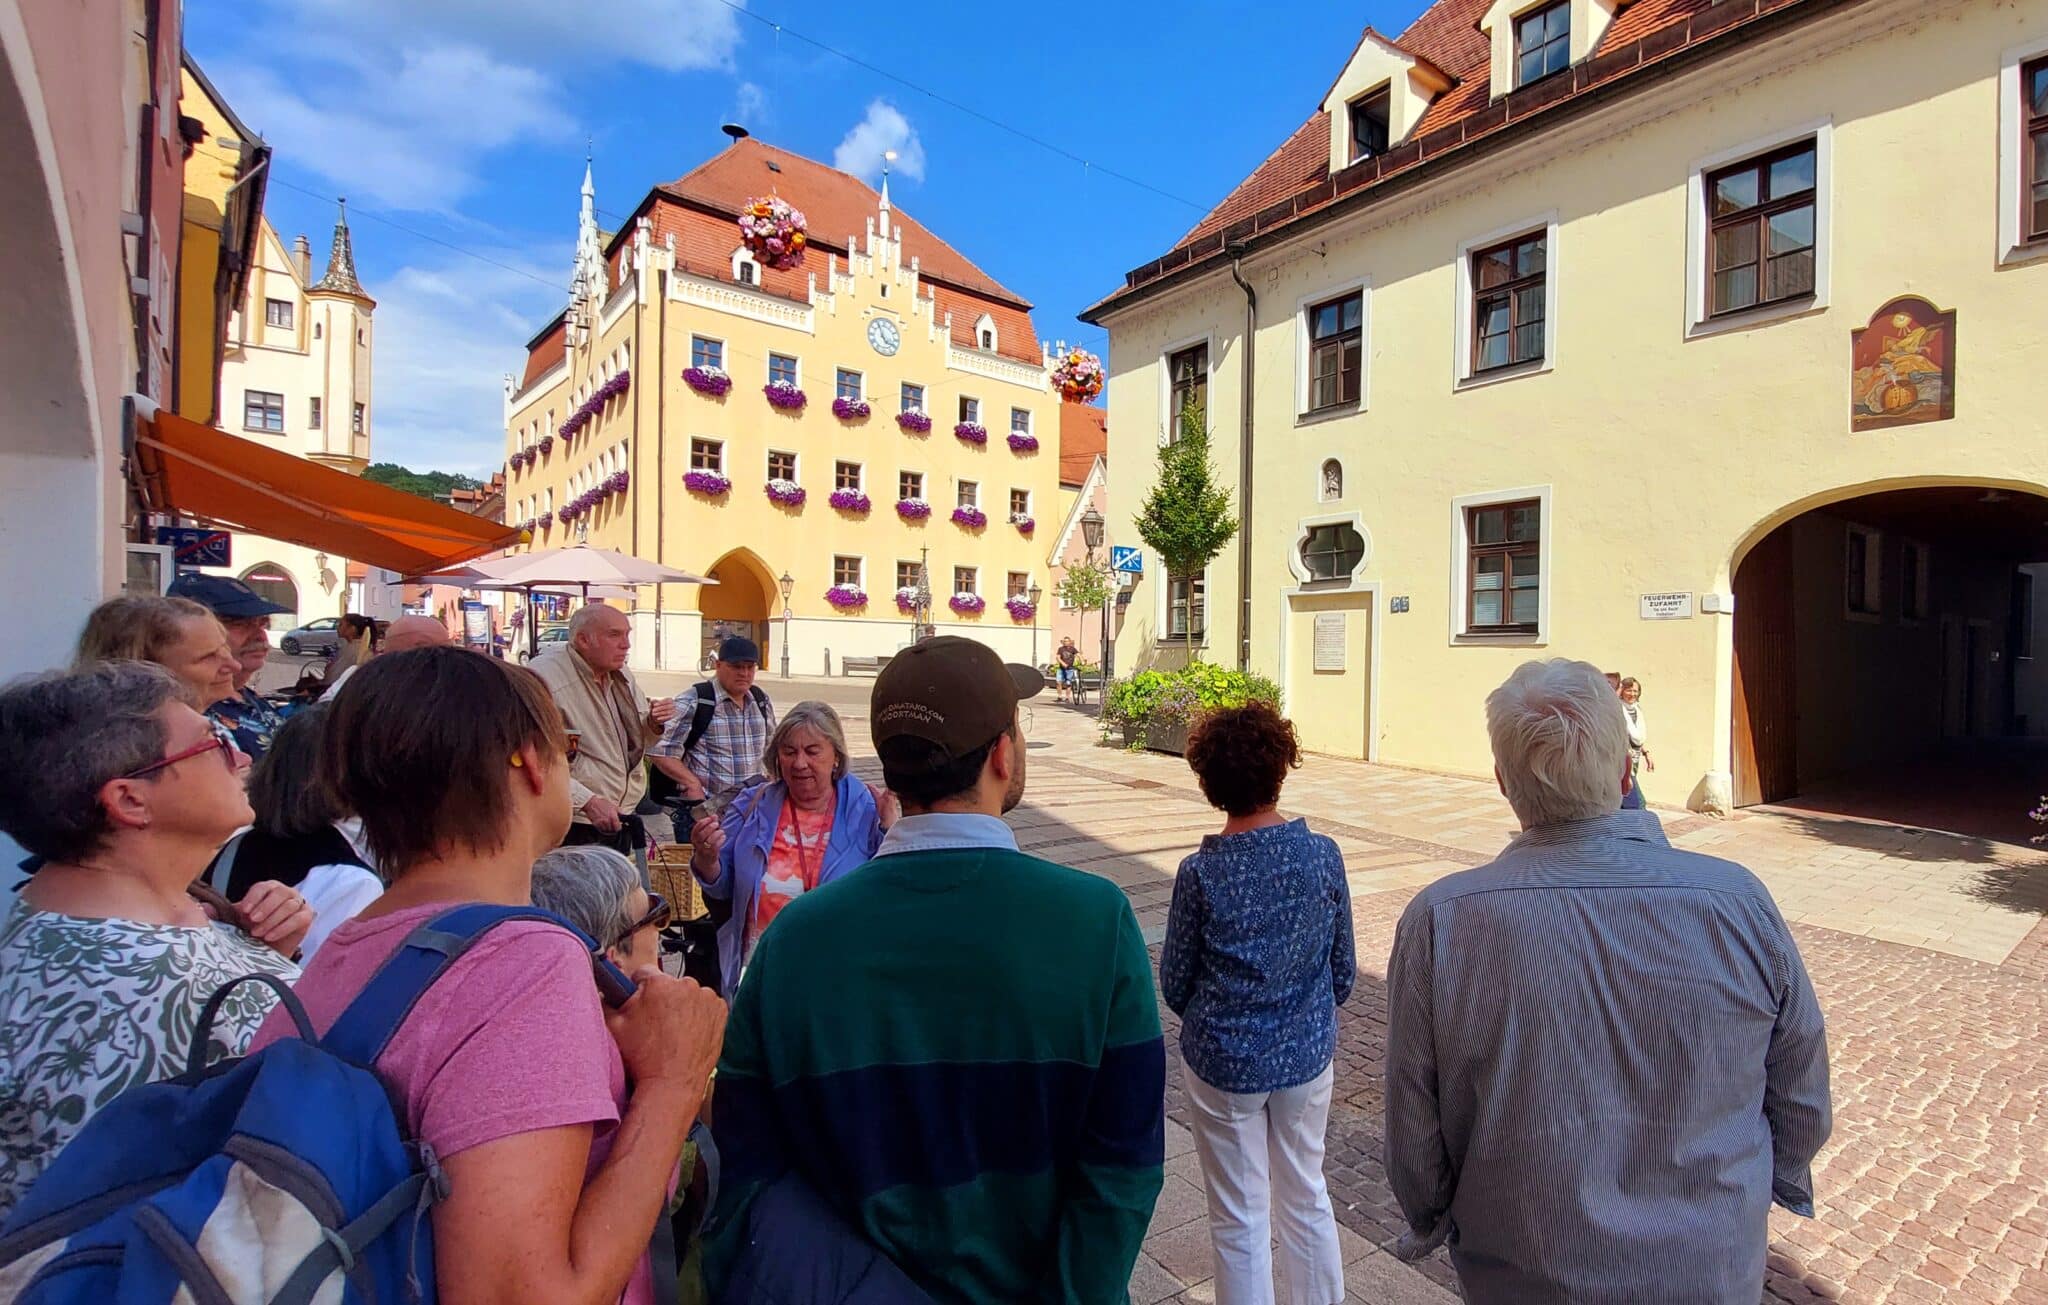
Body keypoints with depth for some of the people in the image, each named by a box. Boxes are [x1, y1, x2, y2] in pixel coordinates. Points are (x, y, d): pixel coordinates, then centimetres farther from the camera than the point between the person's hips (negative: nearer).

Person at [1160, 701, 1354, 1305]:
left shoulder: (1200, 872, -21)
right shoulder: (1324, 856, -14)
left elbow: (1175, 984, -9)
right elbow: (1343, 968, -1)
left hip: (1224, 1063, -3)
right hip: (1308, 1056, 3)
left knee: (1240, 1220, 17)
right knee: (1307, 1198, 26)